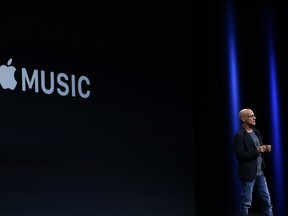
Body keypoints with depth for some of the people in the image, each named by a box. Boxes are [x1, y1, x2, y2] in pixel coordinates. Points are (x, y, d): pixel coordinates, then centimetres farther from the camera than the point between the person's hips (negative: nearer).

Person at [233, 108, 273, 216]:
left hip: (260, 173, 8)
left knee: (267, 200, 10)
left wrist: (266, 150, -2)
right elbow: (240, 155, -20)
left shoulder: (256, 132, 13)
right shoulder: (239, 135, -12)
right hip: (248, 174, -8)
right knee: (246, 203, 1)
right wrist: (256, 151, -21)